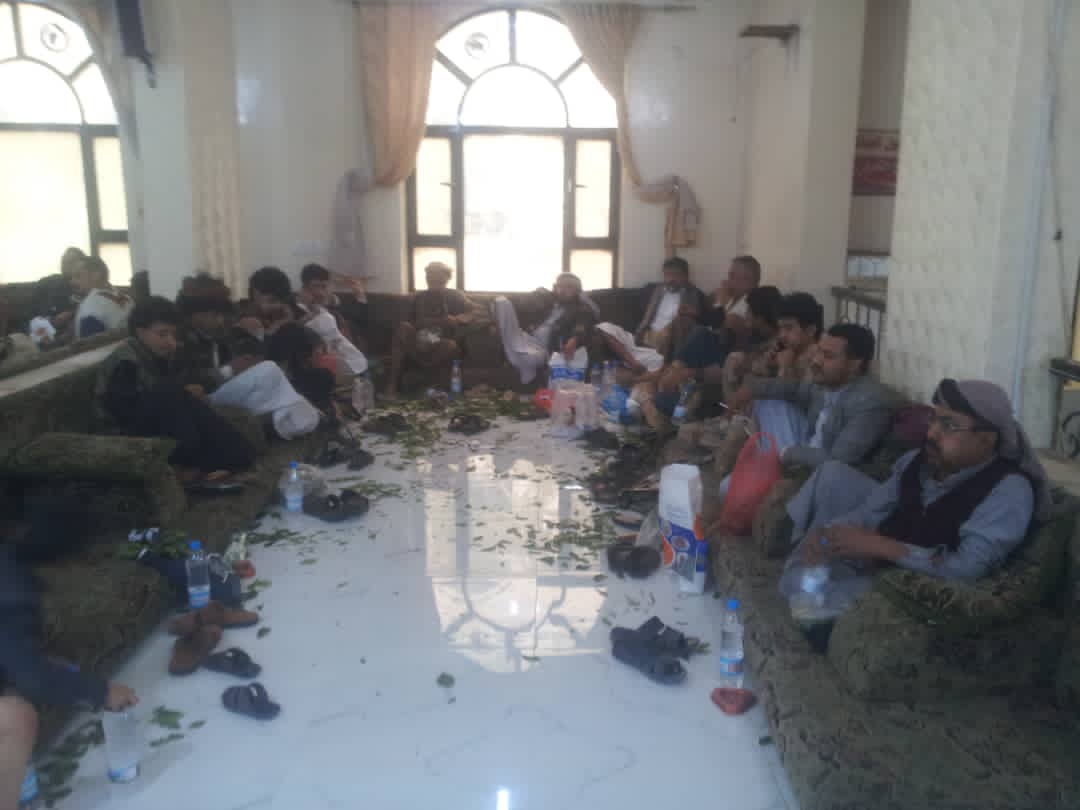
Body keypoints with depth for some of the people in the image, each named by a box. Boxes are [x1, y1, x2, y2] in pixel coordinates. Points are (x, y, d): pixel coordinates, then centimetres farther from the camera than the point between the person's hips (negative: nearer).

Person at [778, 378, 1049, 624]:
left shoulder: (1009, 490, -25)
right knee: (834, 474, -2)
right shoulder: (918, 461, -6)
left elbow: (967, 568, -34)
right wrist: (823, 535, -22)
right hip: (883, 558, 7)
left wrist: (879, 546, -34)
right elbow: (870, 512, -1)